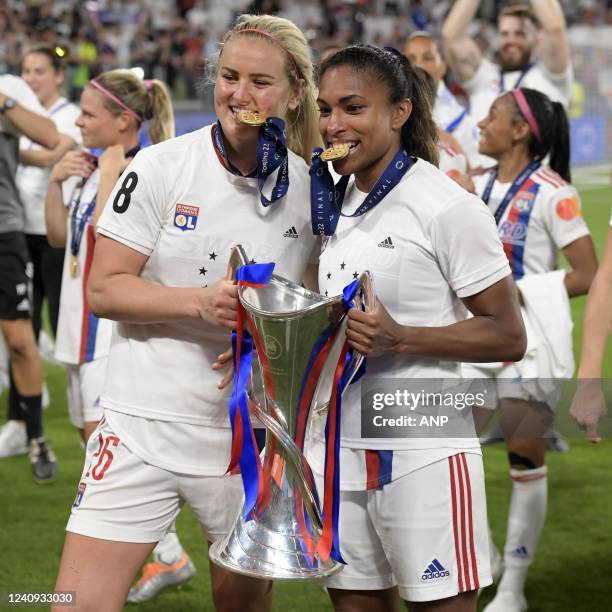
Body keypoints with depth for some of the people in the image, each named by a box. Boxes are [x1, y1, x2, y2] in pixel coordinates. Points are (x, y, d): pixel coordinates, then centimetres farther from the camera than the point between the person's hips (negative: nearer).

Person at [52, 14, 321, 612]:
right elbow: (103, 289, -7)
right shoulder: (161, 168, -6)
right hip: (144, 422, -2)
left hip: (251, 429, 2)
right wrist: (202, 301, -21)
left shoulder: (312, 188, 1)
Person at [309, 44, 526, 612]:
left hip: (421, 453, -7)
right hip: (339, 446, 7)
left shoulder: (448, 207, -12)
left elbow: (508, 337, -11)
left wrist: (398, 337, -22)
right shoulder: (335, 203, 11)